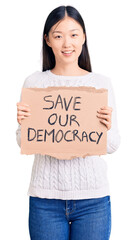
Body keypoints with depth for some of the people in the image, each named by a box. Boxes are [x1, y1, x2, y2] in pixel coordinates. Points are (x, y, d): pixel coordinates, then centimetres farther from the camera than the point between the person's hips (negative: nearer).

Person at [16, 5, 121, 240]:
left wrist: (107, 127, -16)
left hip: (93, 197, 1)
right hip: (45, 196, 0)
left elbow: (112, 146, 5)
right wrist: (22, 123, -14)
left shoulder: (102, 83, 2)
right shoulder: (34, 82, 1)